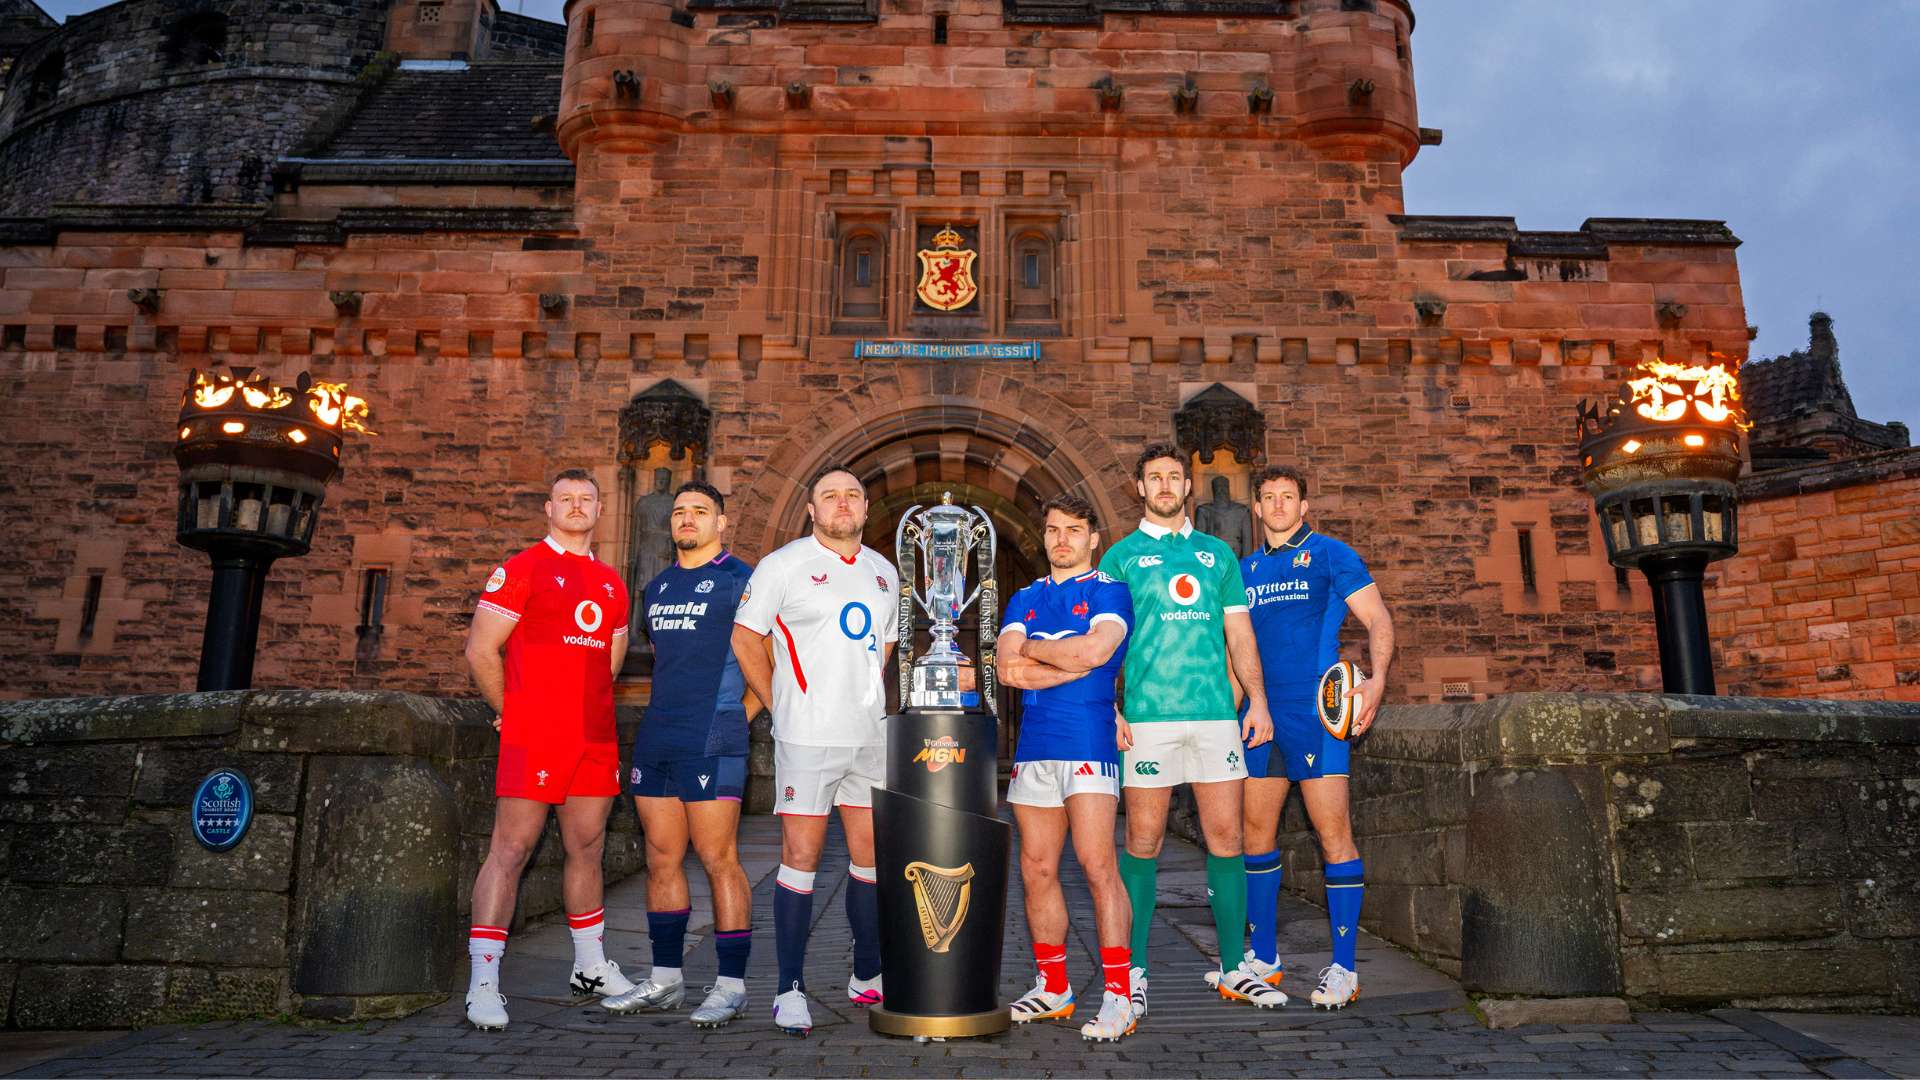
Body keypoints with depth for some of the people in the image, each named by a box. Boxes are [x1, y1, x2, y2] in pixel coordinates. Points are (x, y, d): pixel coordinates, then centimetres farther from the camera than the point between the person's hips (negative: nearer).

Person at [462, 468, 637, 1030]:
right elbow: (480, 649, -4)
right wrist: (511, 711, 1)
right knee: (510, 850, -5)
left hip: (596, 738, 6)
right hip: (534, 738, -6)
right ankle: (483, 984, 1)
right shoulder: (521, 569, -2)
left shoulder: (611, 583, 16)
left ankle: (591, 966, 26)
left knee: (587, 848, 13)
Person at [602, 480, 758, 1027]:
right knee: (661, 861, 11)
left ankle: (731, 984, 4)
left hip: (711, 744, -7)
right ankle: (665, 979, 20)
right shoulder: (656, 588, 19)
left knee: (718, 860, -5)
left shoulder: (739, 580, -2)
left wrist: (736, 716, -3)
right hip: (655, 739, 7)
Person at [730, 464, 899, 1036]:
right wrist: (782, 705, 0)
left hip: (872, 735, 5)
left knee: (871, 855, 10)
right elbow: (745, 638, 0)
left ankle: (868, 977, 24)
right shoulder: (784, 565, -3)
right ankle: (790, 989, 8)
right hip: (808, 737, -5)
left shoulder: (884, 572, 13)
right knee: (801, 856, -2)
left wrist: (866, 699, 14)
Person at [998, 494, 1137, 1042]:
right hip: (1033, 745, 6)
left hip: (1087, 744, -6)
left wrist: (1033, 649, -3)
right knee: (1037, 869, 9)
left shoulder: (1109, 592, 2)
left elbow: (1094, 650, -17)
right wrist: (1071, 665, -7)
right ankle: (1053, 987, 22)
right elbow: (1008, 668, 2)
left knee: (1097, 864, -11)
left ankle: (1118, 995, -3)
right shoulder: (1024, 599, 17)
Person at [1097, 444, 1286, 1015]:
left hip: (1216, 712, 3)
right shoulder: (1121, 556, 7)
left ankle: (1234, 969, 17)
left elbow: (1239, 632, 16)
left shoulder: (1218, 553, 16)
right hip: (1149, 714, -3)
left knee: (1225, 837, 5)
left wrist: (1258, 700, 6)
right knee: (1143, 841, 1)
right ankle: (1133, 971, 12)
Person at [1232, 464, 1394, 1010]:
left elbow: (1378, 620, -2)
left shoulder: (1330, 554, 3)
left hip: (1313, 709, -5)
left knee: (1333, 833, -6)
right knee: (1256, 831, 8)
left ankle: (1343, 969, 3)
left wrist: (1376, 681, -18)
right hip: (1259, 715, 6)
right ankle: (1263, 956, 20)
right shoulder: (1246, 570, 17)